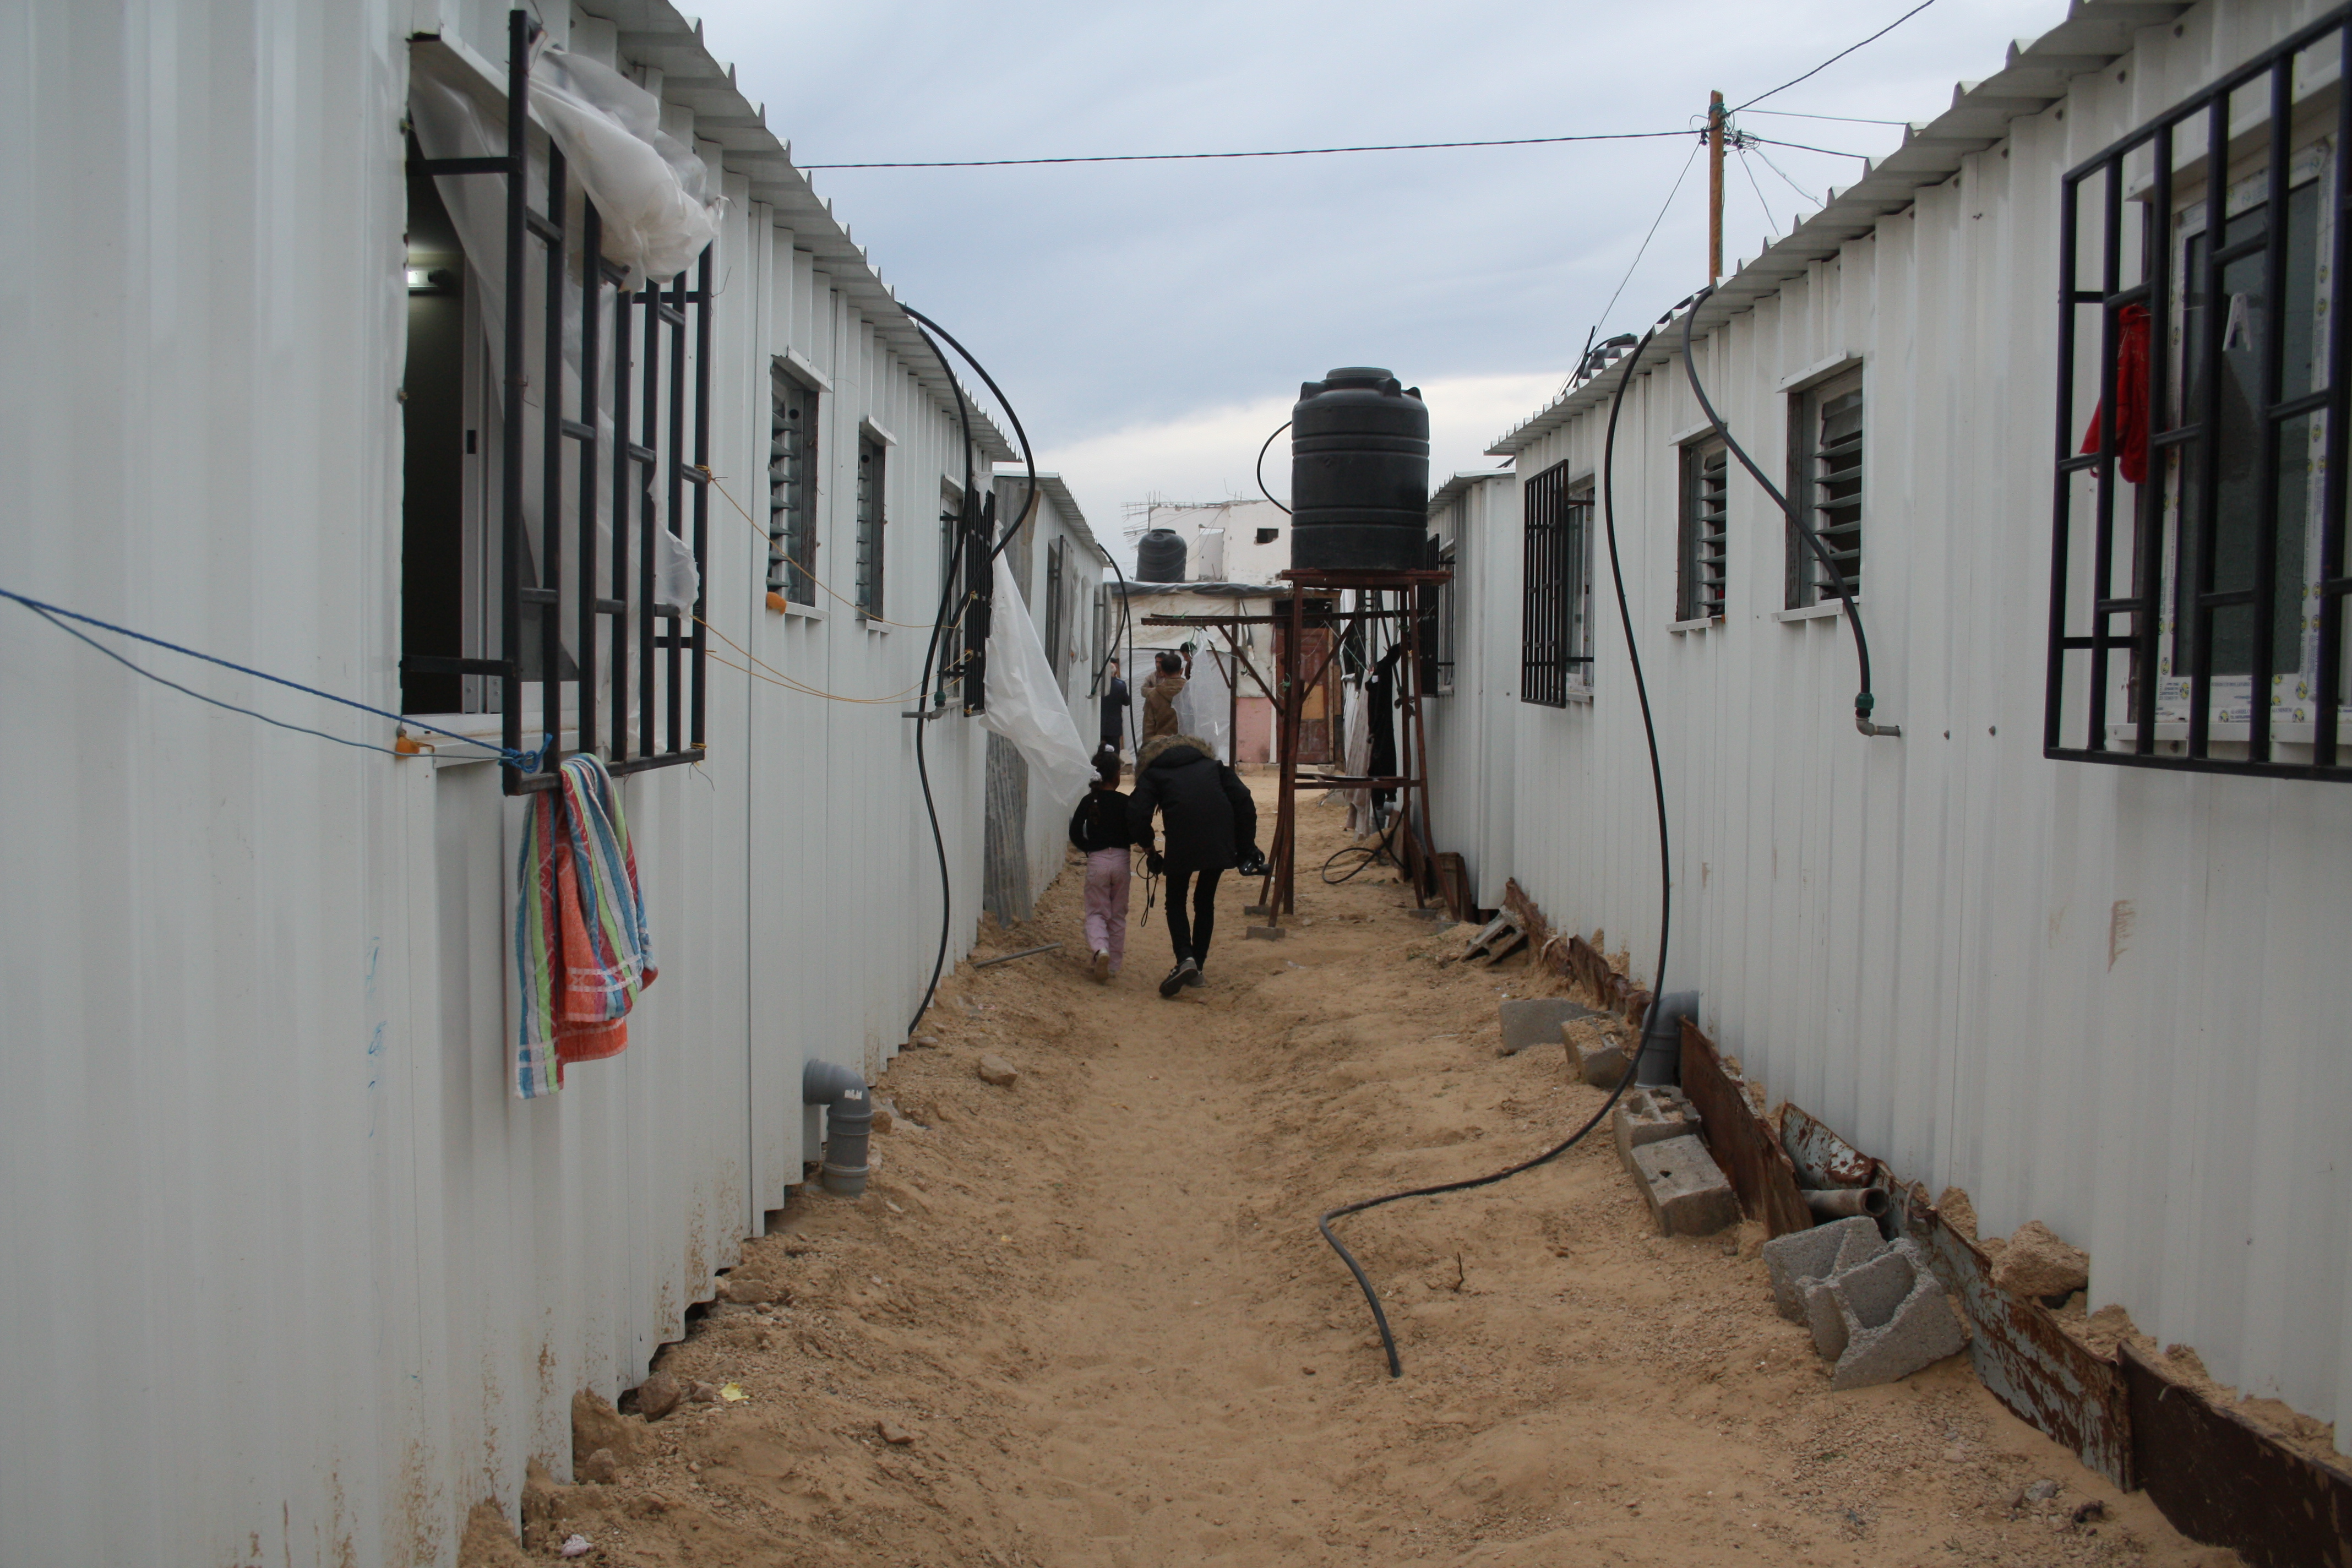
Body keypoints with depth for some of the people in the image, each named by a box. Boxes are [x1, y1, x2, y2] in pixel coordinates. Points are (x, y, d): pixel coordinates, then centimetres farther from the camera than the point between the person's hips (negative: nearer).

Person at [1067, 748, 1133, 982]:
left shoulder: (1089, 801, -1)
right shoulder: (1125, 802, -3)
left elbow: (1075, 834, -1)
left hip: (1096, 861, 0)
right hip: (1121, 861, 0)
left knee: (1096, 912, 7)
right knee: (1118, 915, 11)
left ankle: (1100, 949, -22)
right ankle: (1113, 965, 14)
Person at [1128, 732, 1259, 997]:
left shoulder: (1153, 772, 18)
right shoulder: (1212, 764, 26)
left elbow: (1137, 816, 2)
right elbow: (1243, 800, 13)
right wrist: (1246, 845, 16)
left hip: (1182, 844, -3)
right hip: (1220, 843, 3)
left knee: (1175, 902, 15)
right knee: (1205, 902, 21)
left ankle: (1185, 959, -7)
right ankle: (1198, 967, 21)